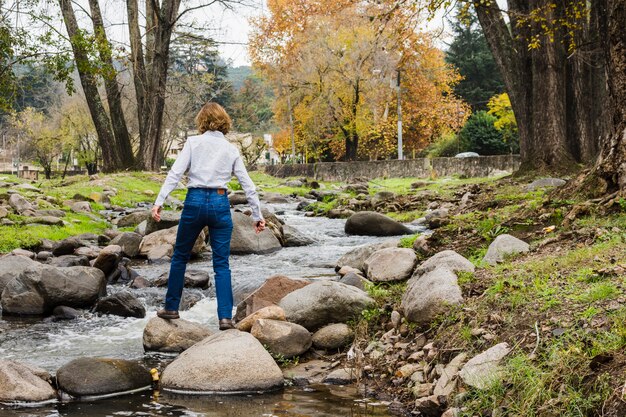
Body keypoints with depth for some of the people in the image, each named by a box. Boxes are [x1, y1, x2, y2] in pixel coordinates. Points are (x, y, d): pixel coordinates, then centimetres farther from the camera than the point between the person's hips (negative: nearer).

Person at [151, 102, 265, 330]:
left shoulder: (193, 142, 2)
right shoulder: (231, 149, 9)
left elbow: (175, 173, -7)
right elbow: (247, 184, 9)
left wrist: (159, 201, -9)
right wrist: (257, 215, 14)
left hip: (195, 201, -1)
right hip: (220, 203, 1)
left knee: (180, 256, 15)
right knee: (221, 263, 4)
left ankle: (171, 308, 22)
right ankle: (225, 317, -5)